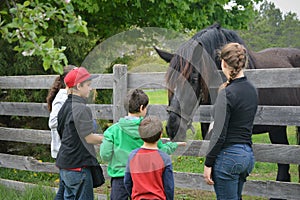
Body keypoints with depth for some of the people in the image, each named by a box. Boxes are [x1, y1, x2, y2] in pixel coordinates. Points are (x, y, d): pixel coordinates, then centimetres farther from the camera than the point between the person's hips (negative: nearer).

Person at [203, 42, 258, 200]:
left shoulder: (227, 93, -17)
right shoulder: (252, 90, 7)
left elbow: (219, 134, -18)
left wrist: (208, 163, -11)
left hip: (228, 156, -9)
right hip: (248, 154, 9)